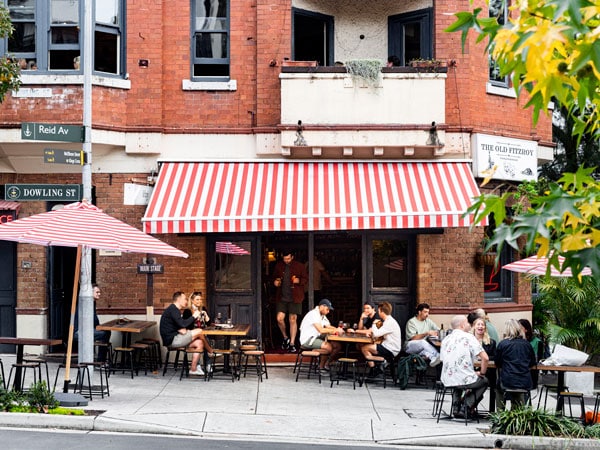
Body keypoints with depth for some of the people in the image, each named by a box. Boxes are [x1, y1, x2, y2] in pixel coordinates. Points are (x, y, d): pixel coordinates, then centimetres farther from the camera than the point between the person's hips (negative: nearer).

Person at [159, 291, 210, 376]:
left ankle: (193, 369, -4)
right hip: (171, 340, -10)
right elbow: (183, 324, -23)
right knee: (199, 331, -13)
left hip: (175, 339, 10)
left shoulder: (175, 310, 20)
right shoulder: (172, 310, -13)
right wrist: (194, 316, -8)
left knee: (199, 343, -1)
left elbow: (181, 325, 19)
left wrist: (182, 329, -5)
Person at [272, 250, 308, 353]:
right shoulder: (278, 266, 6)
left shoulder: (300, 266, -1)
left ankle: (292, 344, 9)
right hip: (281, 297, 2)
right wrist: (275, 282, -2)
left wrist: (299, 281, -15)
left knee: (293, 320, 0)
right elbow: (274, 277, 20)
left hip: (294, 298, -2)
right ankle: (285, 338, 20)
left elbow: (306, 279, 5)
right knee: (279, 319, -6)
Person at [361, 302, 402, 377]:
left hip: (391, 350, -10)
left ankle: (374, 371, -2)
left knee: (364, 348, -12)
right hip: (389, 348, 10)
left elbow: (376, 334, -23)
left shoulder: (390, 322, -19)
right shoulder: (388, 321, 14)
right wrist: (371, 332, 1)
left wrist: (374, 324, -4)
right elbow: (379, 334, 21)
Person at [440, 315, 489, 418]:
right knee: (484, 381, 25)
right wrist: (482, 373, 4)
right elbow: (485, 358, -13)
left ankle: (456, 406, 20)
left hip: (447, 380, 5)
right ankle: (467, 405, 9)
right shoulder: (469, 337, -6)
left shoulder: (446, 339, 11)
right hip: (465, 379, -5)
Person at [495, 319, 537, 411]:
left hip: (508, 382, -3)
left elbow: (497, 363, 5)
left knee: (498, 387, 30)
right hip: (526, 383, 3)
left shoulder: (502, 344, -5)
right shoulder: (526, 344, 4)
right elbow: (533, 363, 13)